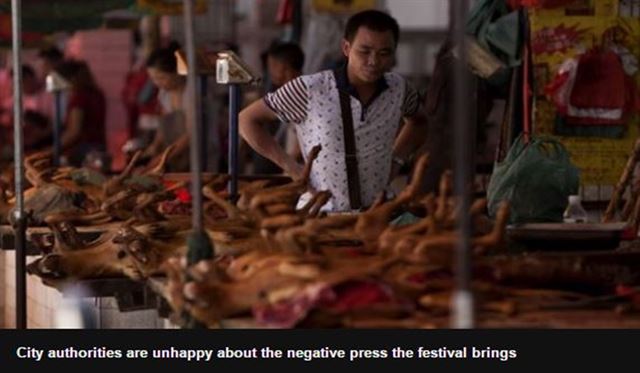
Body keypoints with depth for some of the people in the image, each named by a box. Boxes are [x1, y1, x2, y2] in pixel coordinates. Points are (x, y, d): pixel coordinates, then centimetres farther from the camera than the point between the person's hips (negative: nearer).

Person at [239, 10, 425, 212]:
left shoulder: (398, 88, -1)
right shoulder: (310, 90, -13)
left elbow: (418, 122, 22)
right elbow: (248, 120, -4)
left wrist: (396, 159, 7)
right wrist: (292, 168, -7)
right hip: (319, 213, -3)